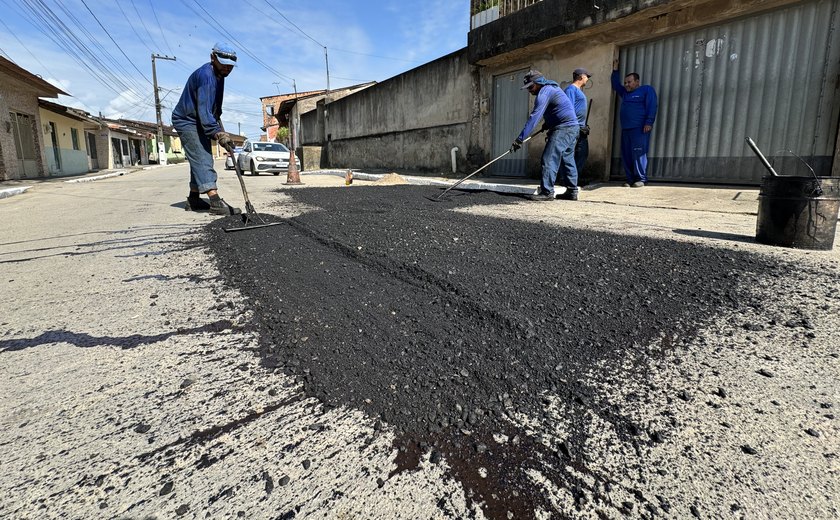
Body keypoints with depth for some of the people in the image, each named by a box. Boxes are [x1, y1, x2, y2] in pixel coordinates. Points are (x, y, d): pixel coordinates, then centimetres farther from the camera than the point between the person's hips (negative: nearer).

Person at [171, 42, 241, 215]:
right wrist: (219, 133, -40)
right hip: (186, 121, -10)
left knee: (199, 160, 11)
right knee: (202, 159, -19)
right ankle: (216, 202, -28)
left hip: (199, 123, 10)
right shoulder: (205, 75, -24)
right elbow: (204, 111, -33)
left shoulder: (218, 75, 7)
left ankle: (193, 199, 19)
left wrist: (218, 122, 17)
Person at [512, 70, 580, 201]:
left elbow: (534, 117, -23)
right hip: (573, 127, 11)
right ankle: (572, 191, 17)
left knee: (549, 159, -14)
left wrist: (520, 138, -27)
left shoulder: (544, 92, -14)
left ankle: (547, 192, -17)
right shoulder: (551, 87, 18)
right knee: (567, 160, 13)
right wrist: (548, 124, 28)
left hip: (563, 128, -11)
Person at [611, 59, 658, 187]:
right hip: (626, 129, 7)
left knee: (638, 153, -12)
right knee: (626, 155, 1)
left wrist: (649, 123, -16)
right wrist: (615, 70, 31)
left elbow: (652, 107, -6)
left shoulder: (647, 90, 4)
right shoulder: (625, 92, 24)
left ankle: (641, 179, -9)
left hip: (640, 129, -7)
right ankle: (630, 179, 5)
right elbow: (616, 85, 38)